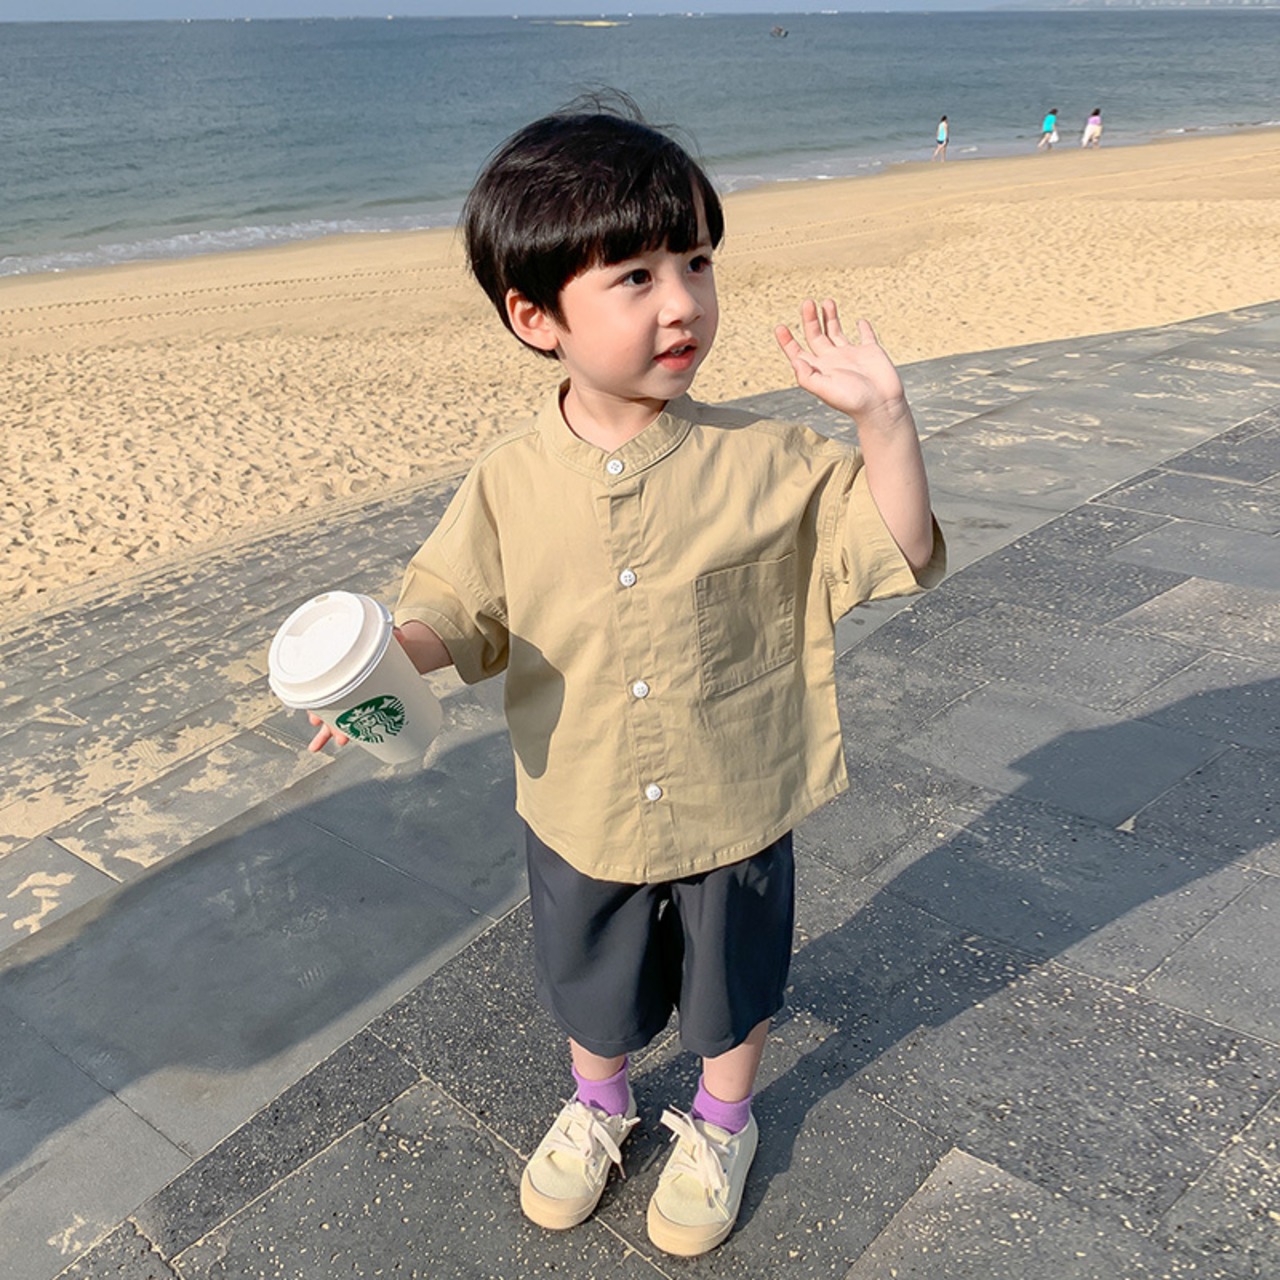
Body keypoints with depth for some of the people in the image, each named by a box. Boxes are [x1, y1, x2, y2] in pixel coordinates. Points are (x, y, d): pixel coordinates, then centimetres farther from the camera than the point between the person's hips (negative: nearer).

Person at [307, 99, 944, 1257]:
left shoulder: (763, 461, -17)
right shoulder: (510, 483, -13)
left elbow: (895, 554, -15)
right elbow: (460, 609, -2)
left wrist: (881, 414, -29)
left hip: (734, 818, -1)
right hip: (580, 823, 2)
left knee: (732, 991, 24)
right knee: (595, 992, 27)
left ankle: (721, 1125, 55)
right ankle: (598, 1105, 59)